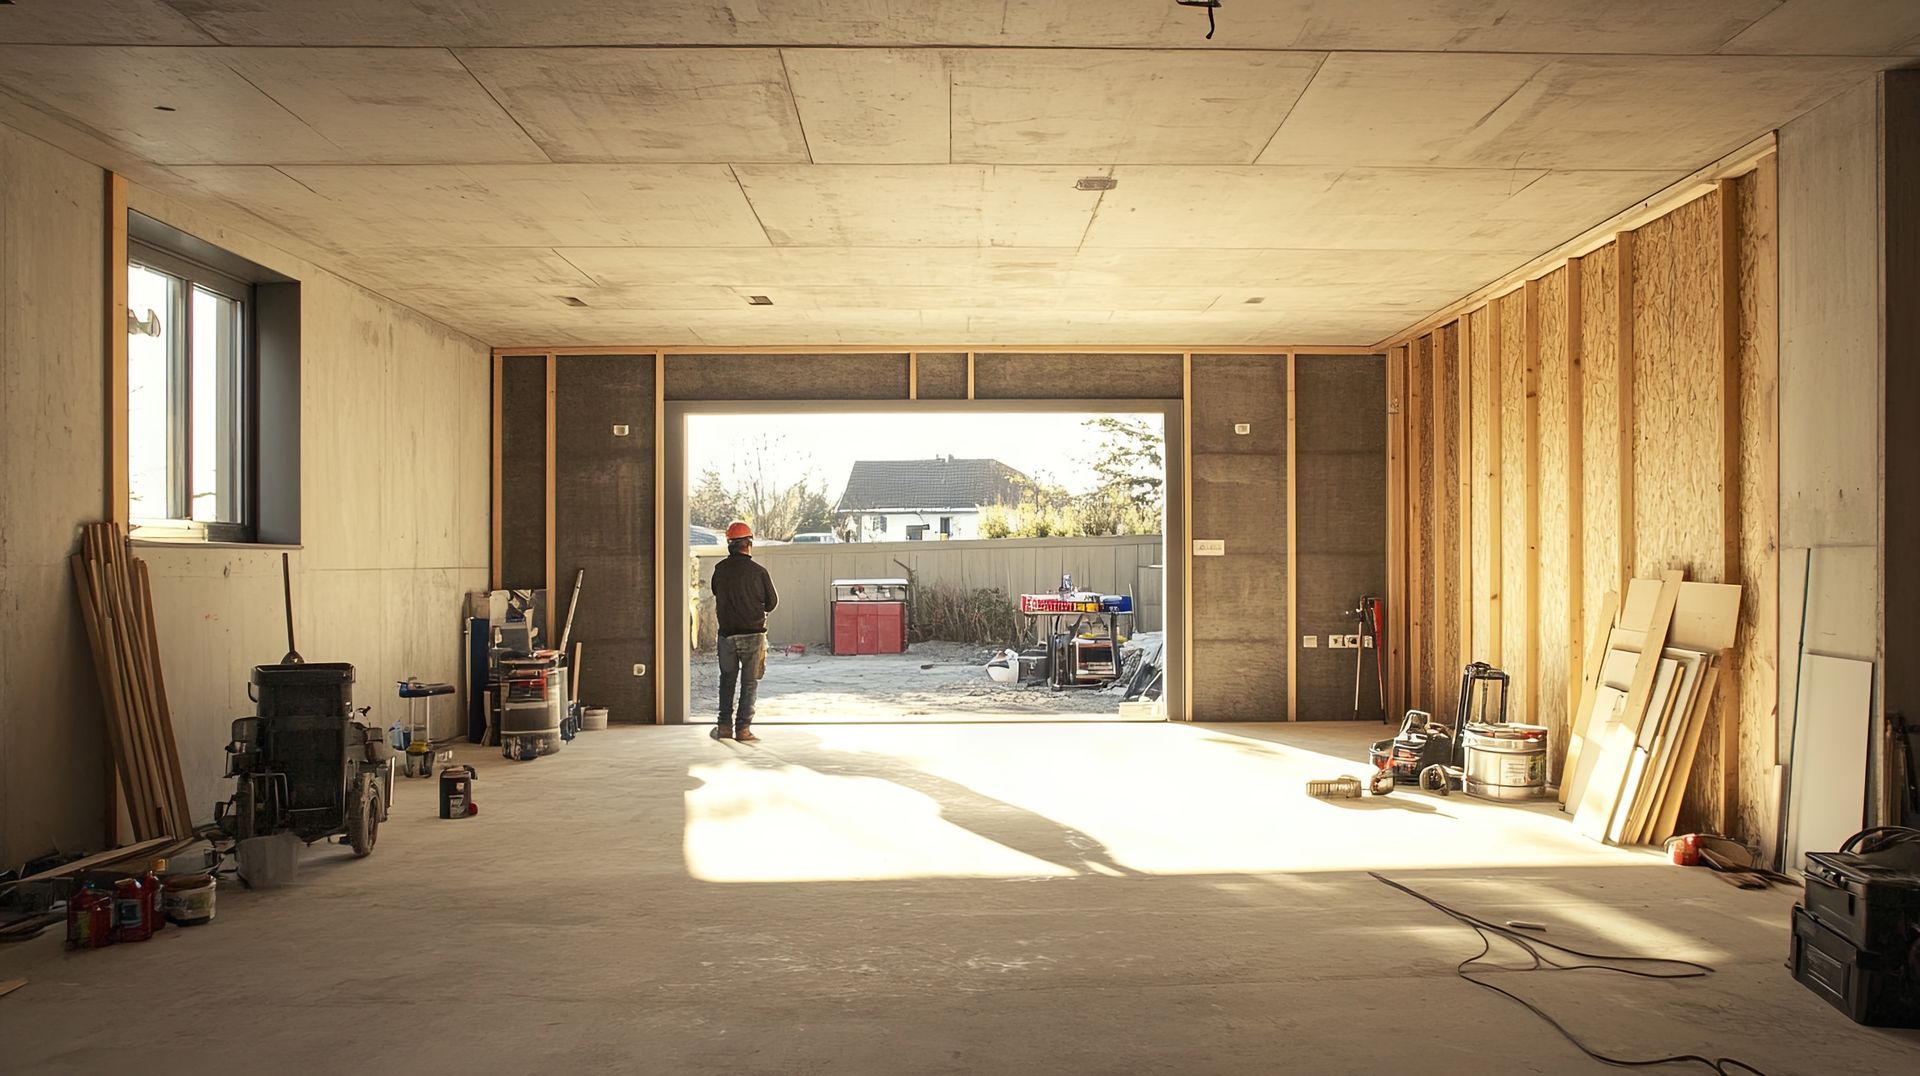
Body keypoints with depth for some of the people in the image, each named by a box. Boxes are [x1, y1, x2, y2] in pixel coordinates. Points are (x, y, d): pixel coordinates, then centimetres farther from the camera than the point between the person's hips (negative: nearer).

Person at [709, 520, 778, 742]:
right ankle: (743, 728, 4)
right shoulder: (758, 572, -11)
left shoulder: (720, 570, -2)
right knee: (749, 683, 6)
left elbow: (717, 597, 11)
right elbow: (772, 602, 0)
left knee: (727, 680, 15)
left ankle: (725, 726, 15)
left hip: (727, 634, 3)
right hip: (753, 634, -3)